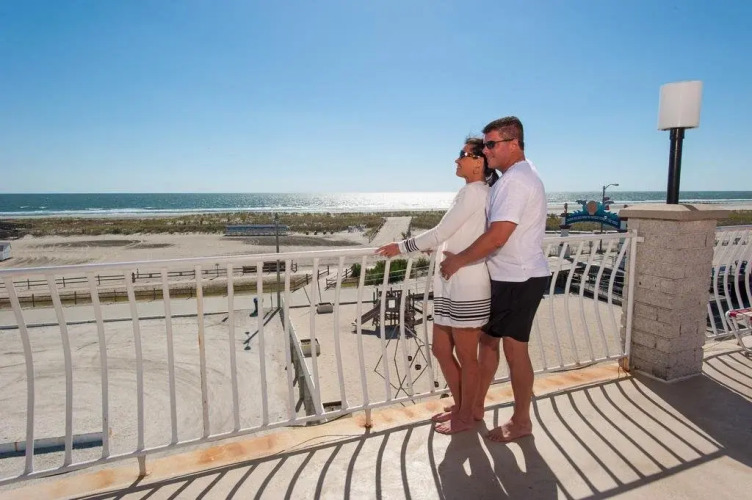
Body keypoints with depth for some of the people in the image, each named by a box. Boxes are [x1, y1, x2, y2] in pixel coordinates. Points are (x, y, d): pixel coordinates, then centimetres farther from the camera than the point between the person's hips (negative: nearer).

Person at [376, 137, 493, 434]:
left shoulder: (474, 191, -11)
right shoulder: (474, 193, 18)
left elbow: (441, 232, -13)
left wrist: (402, 247, -6)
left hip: (467, 287, -10)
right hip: (450, 286, 10)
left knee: (466, 355, 6)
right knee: (441, 350, 16)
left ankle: (466, 416, 24)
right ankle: (460, 407, 34)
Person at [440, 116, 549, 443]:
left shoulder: (516, 180, -18)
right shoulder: (517, 177, 15)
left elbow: (497, 236, -26)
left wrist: (458, 260, -15)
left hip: (519, 279, -10)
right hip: (507, 276, 10)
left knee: (514, 349, 2)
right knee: (488, 339, 16)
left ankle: (521, 422, 20)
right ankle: (475, 406, 30)